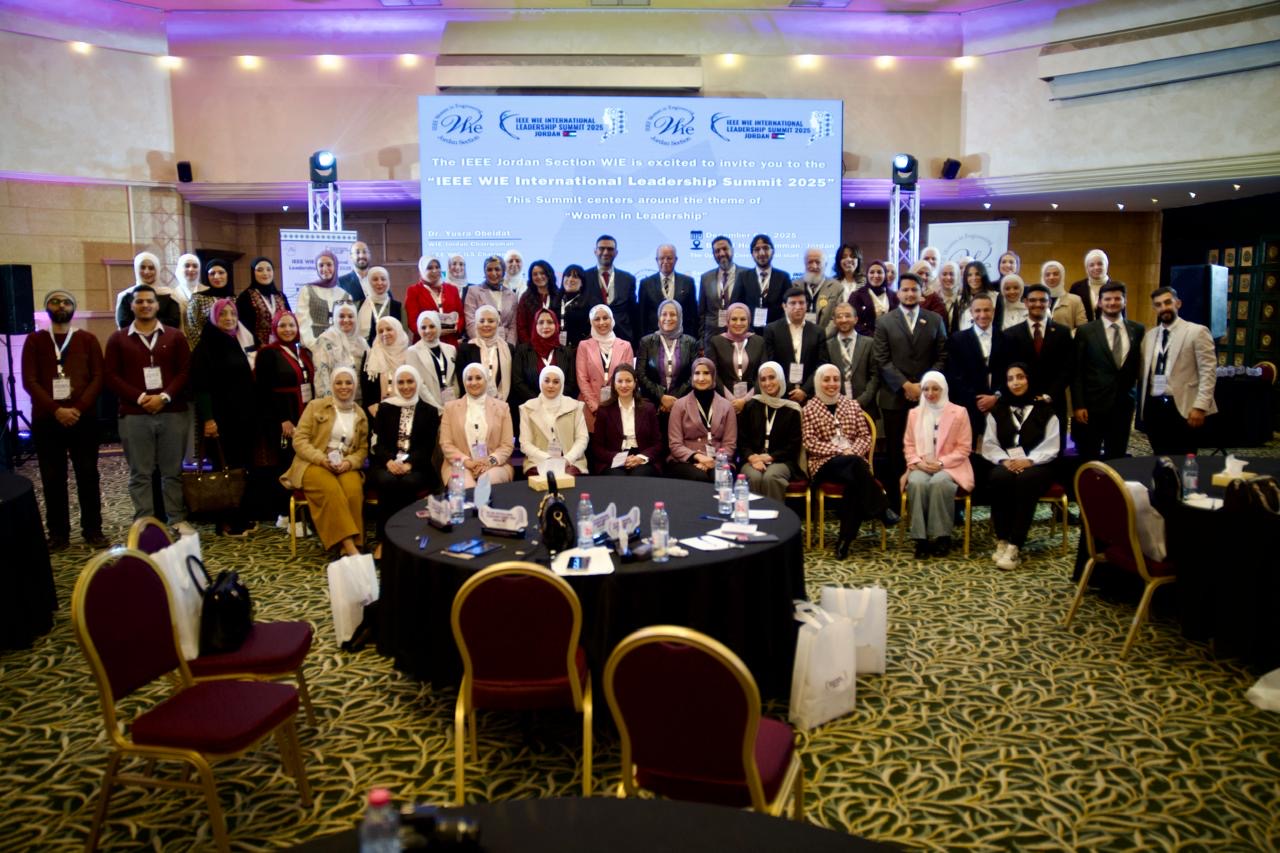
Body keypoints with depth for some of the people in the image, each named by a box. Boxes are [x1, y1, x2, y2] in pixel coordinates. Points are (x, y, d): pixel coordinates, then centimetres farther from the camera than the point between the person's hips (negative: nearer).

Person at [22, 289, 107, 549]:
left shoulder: (87, 339, 9)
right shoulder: (34, 340, 9)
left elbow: (98, 377, 1)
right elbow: (29, 380, -1)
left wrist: (79, 408, -13)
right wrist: (55, 410, -14)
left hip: (84, 419, 0)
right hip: (46, 420, 0)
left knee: (88, 476, 1)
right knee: (52, 479, 3)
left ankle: (93, 531, 9)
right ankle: (58, 534, 10)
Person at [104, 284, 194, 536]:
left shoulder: (174, 336, 9)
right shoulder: (118, 339, 7)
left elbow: (185, 371, 2)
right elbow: (111, 375, 1)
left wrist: (165, 396, -12)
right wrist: (139, 397, -12)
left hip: (173, 413, 0)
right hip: (134, 415, 0)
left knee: (173, 470, 6)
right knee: (140, 473, 4)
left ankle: (178, 519, 13)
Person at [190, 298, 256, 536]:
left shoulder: (235, 345, 16)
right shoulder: (205, 347, -5)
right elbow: (201, 385, -12)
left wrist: (251, 414, 17)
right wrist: (207, 418, -20)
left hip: (242, 415, 7)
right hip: (220, 417, -7)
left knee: (244, 467, 6)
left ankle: (242, 518, 14)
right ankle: (226, 523, 2)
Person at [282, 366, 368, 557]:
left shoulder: (361, 415, 13)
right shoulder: (316, 406, 4)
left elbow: (363, 448, 11)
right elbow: (299, 439, -2)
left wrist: (349, 462, -11)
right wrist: (322, 459, -16)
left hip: (346, 467, 3)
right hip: (313, 464, -2)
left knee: (354, 491, -32)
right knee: (332, 490, -34)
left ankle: (350, 547, -29)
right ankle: (350, 547, -37)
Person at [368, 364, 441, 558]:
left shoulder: (429, 411, 12)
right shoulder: (385, 408, 15)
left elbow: (428, 446, 2)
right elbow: (377, 442, 5)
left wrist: (409, 464, -17)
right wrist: (389, 461, -16)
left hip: (417, 466, -1)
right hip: (386, 464, 1)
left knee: (408, 482, -34)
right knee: (387, 482, -33)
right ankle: (384, 540, -24)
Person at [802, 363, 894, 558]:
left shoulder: (852, 404, 16)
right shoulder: (809, 409, 5)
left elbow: (865, 436, 11)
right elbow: (810, 443, -5)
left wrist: (853, 451, -11)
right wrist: (840, 451, -15)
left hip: (853, 459, 3)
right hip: (825, 463, -3)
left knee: (856, 480, -35)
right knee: (856, 464, -36)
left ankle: (846, 537, -27)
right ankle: (881, 510, -25)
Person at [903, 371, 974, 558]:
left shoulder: (958, 412, 3)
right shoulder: (914, 413, 14)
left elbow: (964, 447, -1)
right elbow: (909, 444, 12)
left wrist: (941, 463, -14)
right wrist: (918, 462, -9)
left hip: (950, 467, -2)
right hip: (921, 466, 2)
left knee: (939, 482, -37)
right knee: (917, 483, -33)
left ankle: (942, 536, -24)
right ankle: (921, 538, -30)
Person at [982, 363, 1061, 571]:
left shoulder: (1044, 410, 8)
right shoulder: (997, 410, 15)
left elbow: (1051, 446, -2)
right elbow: (989, 444, 7)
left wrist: (1029, 461, -17)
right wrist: (1003, 460, -13)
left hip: (1037, 464, -2)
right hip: (1005, 464, 2)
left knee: (1026, 481, -37)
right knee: (998, 478, -35)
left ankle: (1014, 547, -38)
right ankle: (1001, 541, -26)